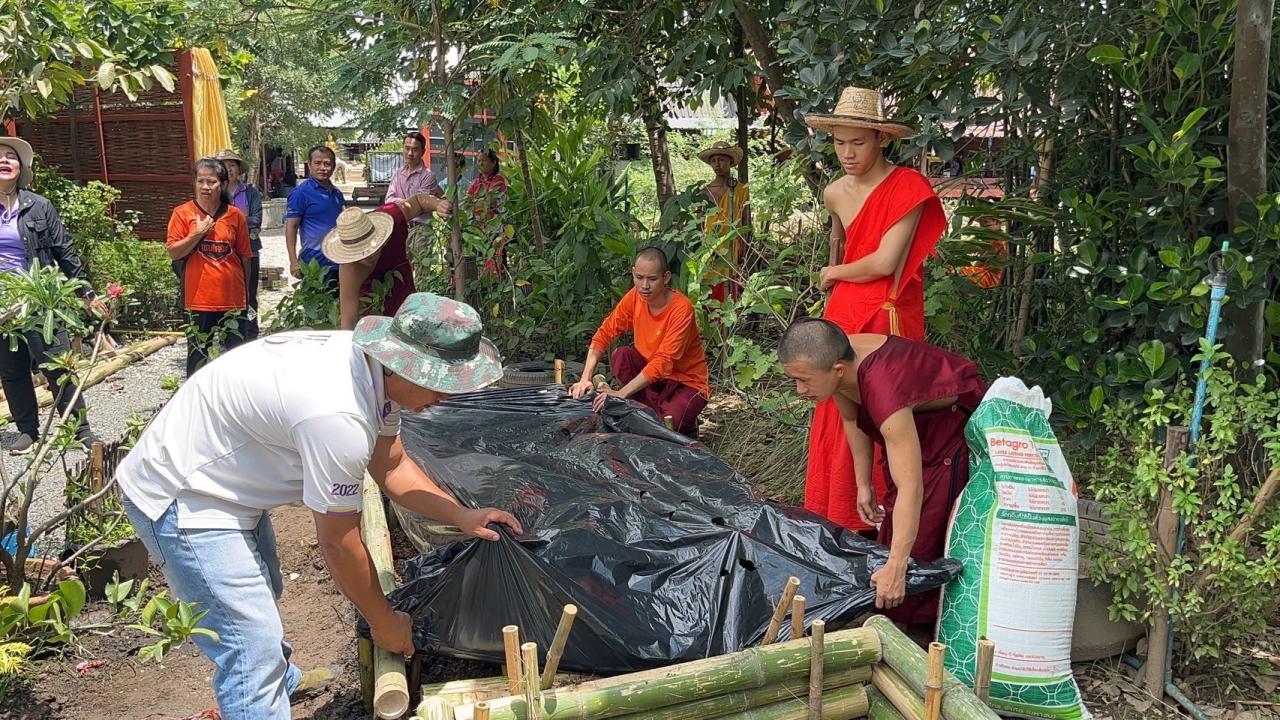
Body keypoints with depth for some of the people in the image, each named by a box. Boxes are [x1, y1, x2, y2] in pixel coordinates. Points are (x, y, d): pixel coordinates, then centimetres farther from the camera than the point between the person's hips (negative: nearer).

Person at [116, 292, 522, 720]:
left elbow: (392, 466, 6)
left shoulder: (372, 365, -10)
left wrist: (461, 517, -4)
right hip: (181, 502, -10)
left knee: (263, 593, 30)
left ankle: (282, 680, 55)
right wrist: (383, 622, -9)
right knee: (254, 652, -11)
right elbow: (338, 542, -23)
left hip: (225, 483, 10)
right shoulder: (338, 415, -36)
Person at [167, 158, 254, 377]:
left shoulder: (235, 215, 4)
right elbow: (173, 252, -2)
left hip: (232, 297, 1)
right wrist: (197, 235, -14)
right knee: (199, 352, 4)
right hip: (199, 298, -1)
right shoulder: (183, 213, 1)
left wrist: (247, 292, 12)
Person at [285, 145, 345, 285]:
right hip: (315, 263, -6)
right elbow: (291, 227, -10)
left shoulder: (337, 193, 12)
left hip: (340, 262, 6)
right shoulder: (301, 192, -7)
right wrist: (294, 262, -17)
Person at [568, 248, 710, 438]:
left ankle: (687, 422, 6)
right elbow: (604, 334, -10)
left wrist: (620, 394, -40)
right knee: (621, 356, -23)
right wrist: (585, 379, -24)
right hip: (649, 370, 5)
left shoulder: (681, 308, -26)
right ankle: (657, 411, -9)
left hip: (688, 381, -5)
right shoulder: (635, 297, -10)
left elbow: (663, 362, -33)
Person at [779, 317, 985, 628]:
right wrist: (863, 483, 3)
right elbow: (852, 420, 1)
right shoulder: (834, 360, -21)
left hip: (957, 426, -8)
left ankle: (919, 628, 7)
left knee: (926, 535, -9)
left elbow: (911, 488, -46)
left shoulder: (884, 390, -44)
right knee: (892, 526, 15)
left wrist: (896, 568, -47)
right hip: (914, 421, 8)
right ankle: (889, 622, 28)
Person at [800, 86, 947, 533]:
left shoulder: (907, 187, -10)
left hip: (888, 320, -6)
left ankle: (872, 524, 9)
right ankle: (830, 517, 19)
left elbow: (885, 262, -16)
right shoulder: (834, 195, 10)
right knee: (834, 419, 8)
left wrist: (834, 275, -1)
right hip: (842, 317, 6)